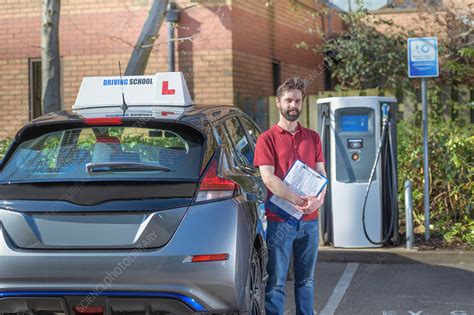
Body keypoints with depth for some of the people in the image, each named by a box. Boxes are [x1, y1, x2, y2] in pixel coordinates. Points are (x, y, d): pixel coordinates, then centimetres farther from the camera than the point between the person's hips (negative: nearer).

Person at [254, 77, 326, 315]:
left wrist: (319, 199, -12)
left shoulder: (313, 138, 13)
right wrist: (297, 200, -23)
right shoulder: (267, 139, -2)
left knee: (306, 279, 12)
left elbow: (321, 174, 10)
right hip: (280, 221, -4)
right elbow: (268, 178, -12)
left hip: (309, 220, 5)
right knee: (276, 282, -1)